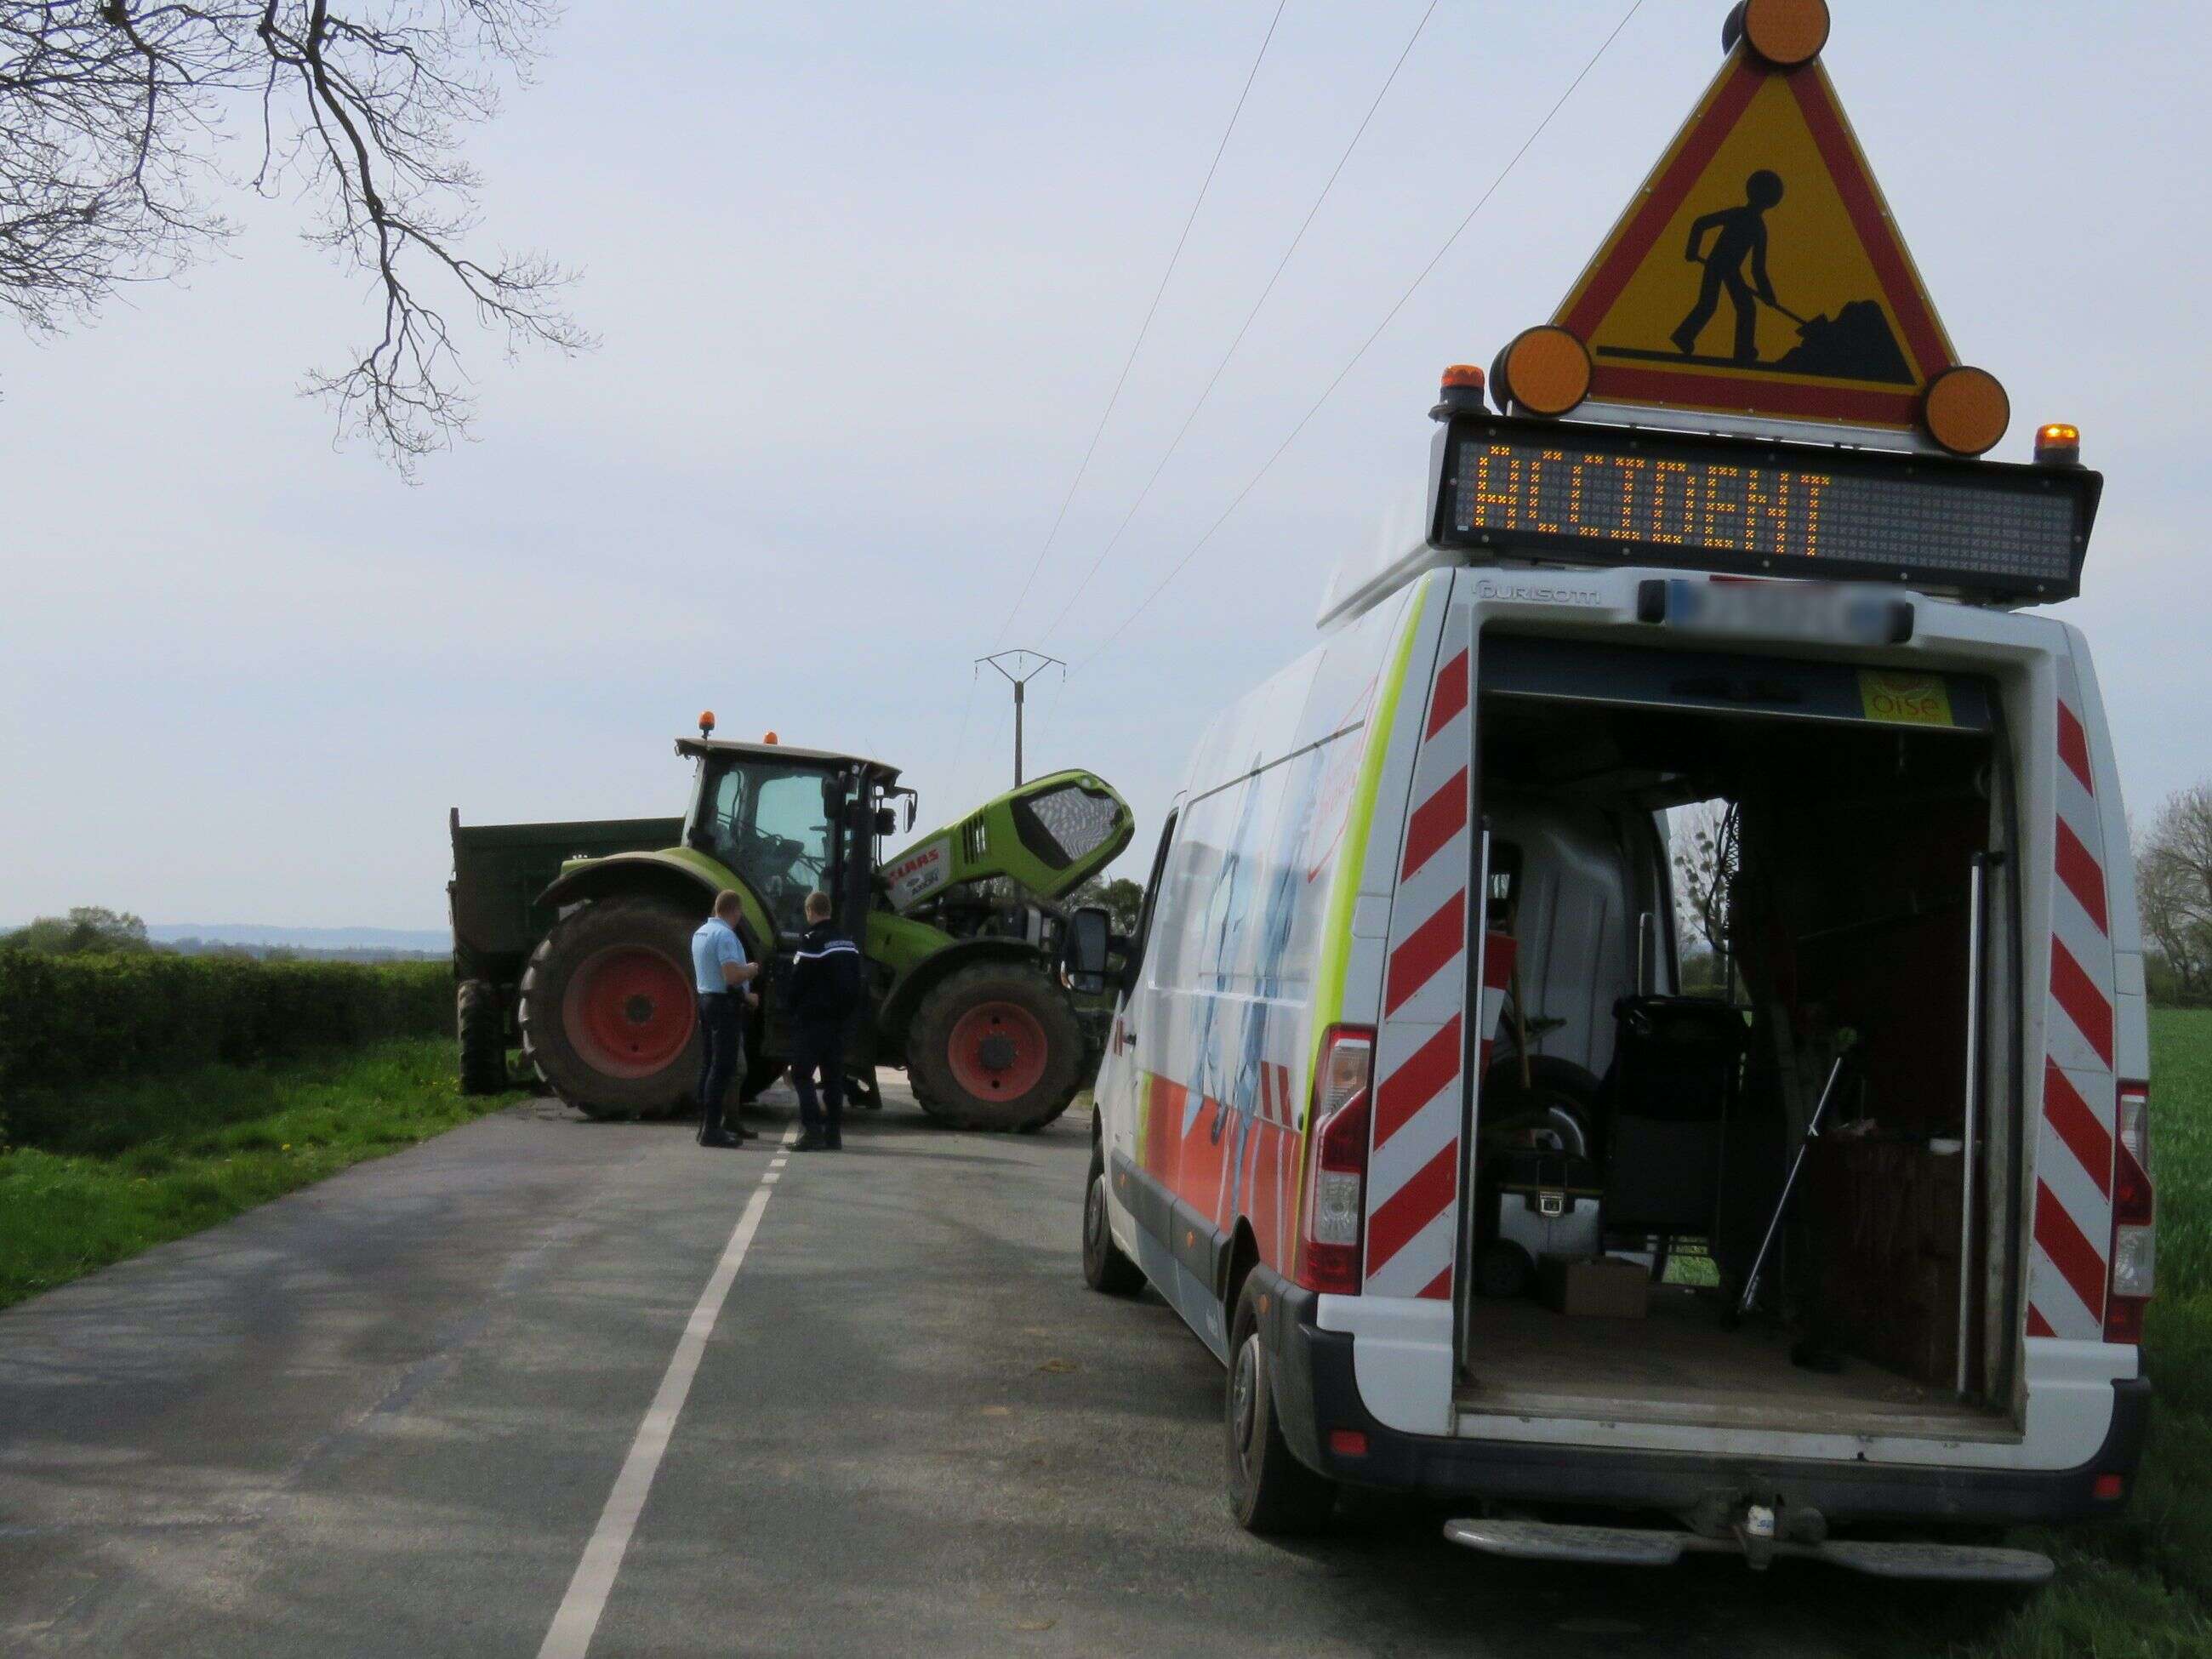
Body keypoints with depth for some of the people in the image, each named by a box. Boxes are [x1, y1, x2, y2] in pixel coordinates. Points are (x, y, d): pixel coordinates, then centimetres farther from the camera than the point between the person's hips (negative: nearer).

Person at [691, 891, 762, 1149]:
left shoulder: (700, 933, 14)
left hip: (706, 1000, 10)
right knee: (723, 1067, -9)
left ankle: (706, 1124, 17)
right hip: (724, 1004, -10)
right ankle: (712, 1130, -11)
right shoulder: (725, 935, -17)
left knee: (709, 1064, 13)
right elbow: (732, 976, -26)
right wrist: (751, 970, -5)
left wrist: (745, 995, 25)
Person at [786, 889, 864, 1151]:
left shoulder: (812, 941, -13)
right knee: (833, 1076, 10)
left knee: (802, 1074, -4)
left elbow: (797, 983, -12)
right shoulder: (848, 943, 11)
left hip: (812, 1019, -7)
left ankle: (812, 1129, -14)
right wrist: (846, 1011, 16)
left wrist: (794, 1012, 1)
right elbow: (855, 984, 14)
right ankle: (834, 1133, 10)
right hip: (839, 1019, 7)